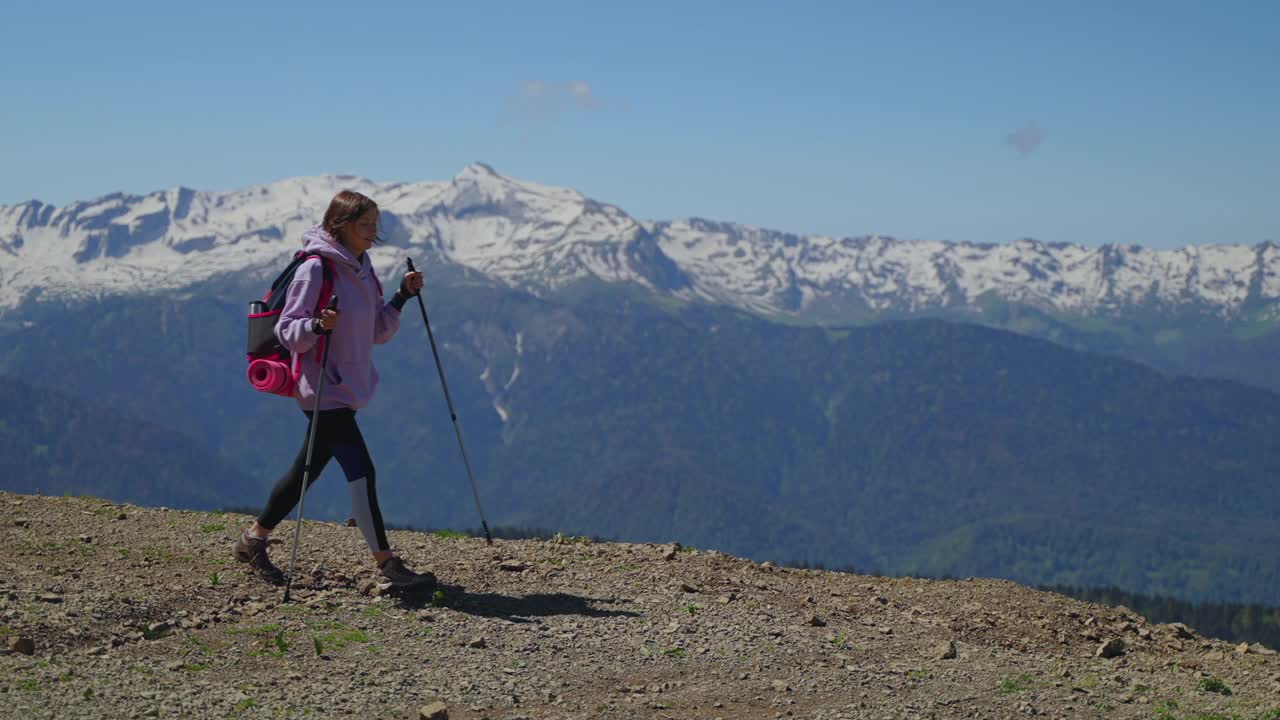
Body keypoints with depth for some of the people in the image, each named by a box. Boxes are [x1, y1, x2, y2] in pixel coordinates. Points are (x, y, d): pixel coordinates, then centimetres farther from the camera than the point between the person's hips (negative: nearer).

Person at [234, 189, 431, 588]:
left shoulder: (362, 268, 11)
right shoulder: (316, 269, -15)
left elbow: (376, 332, 16)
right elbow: (286, 331, -14)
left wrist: (402, 297, 5)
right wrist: (316, 326, -33)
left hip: (350, 387, 9)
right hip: (325, 389, -9)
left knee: (308, 469, 15)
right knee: (361, 471, -10)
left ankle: (253, 539, 28)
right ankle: (386, 562, -4)